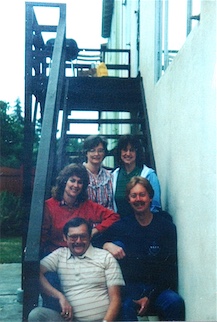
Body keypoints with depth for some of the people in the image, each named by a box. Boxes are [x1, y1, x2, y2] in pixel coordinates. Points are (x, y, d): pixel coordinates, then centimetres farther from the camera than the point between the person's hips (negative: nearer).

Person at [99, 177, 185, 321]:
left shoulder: (167, 227, 1)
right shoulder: (121, 226, 4)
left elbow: (169, 267, -1)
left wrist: (150, 297, -10)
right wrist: (107, 245, -20)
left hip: (157, 287, 0)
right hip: (130, 287, 0)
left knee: (175, 302, -30)